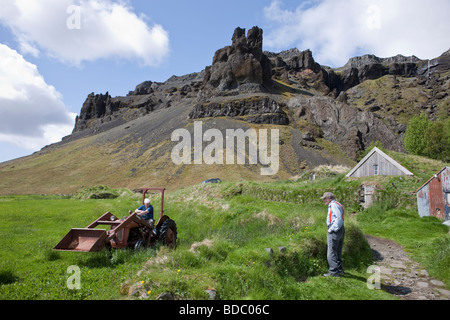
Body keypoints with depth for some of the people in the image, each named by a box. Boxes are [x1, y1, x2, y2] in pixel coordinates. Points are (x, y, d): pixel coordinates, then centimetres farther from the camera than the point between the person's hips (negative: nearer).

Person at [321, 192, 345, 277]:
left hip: (334, 231, -11)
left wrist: (331, 229, -18)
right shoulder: (335, 205, 17)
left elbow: (339, 219, -24)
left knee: (331, 252, -5)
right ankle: (339, 269, 27)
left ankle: (334, 272, -3)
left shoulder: (334, 205, -14)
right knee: (337, 252, 18)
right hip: (340, 230, 11)